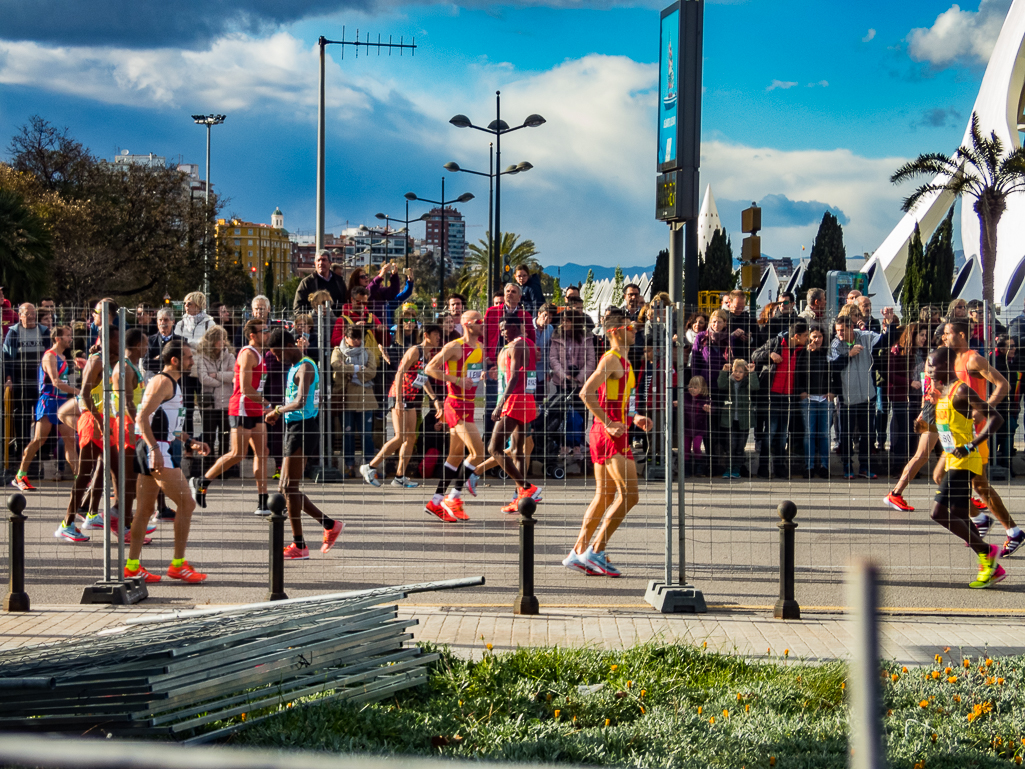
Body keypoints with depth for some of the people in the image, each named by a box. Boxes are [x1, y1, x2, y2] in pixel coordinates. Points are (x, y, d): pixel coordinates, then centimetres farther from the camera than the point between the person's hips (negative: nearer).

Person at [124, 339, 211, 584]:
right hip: (157, 452, -11)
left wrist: (190, 443, 20)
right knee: (186, 504, -8)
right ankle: (178, 565, -4)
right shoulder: (162, 382, -12)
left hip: (161, 451, 11)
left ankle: (132, 566, 13)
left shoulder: (173, 384, 21)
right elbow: (142, 418, -20)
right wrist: (154, 449, -27)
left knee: (145, 509, 11)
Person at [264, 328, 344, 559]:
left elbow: (300, 402, -29)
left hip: (303, 430, -10)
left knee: (289, 487, -8)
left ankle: (299, 546, -4)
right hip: (294, 428, 10)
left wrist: (277, 411, -15)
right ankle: (330, 525, 20)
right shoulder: (295, 367, 17)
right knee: (285, 488, 12)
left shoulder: (305, 368, -15)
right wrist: (280, 413, 13)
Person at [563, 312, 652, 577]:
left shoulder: (623, 361, 20)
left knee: (605, 496, 13)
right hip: (610, 436, -10)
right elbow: (586, 393, -21)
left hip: (614, 433, 10)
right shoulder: (612, 359, -12)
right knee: (629, 495, -11)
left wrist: (635, 418, 14)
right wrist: (609, 423, -22)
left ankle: (579, 553, 16)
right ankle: (595, 551, -9)